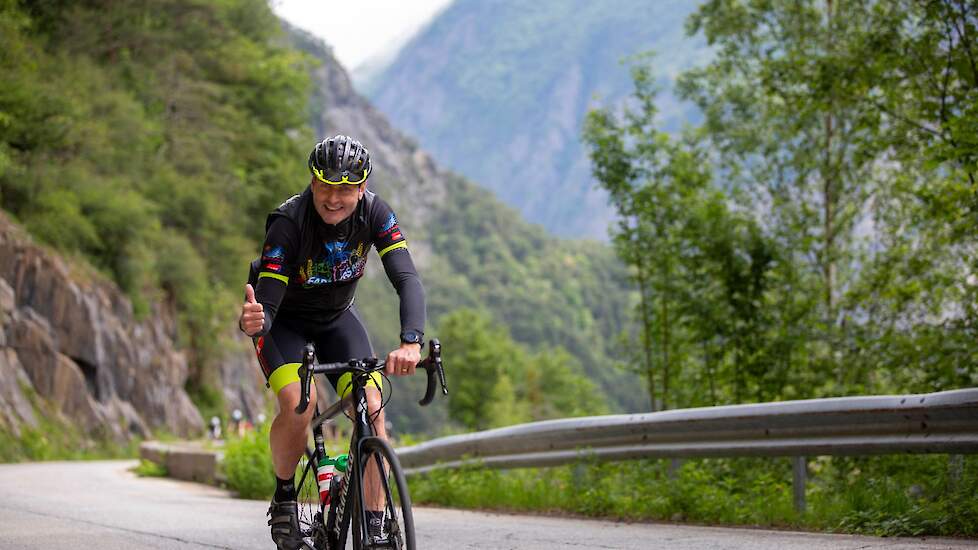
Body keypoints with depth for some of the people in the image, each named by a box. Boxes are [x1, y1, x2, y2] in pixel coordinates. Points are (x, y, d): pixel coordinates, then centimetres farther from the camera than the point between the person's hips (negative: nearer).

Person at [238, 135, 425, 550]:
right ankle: (284, 499, -3)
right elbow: (268, 306, -36)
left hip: (337, 318, 3)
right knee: (299, 405, -29)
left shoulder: (374, 213, -24)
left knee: (372, 409, -17)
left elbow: (408, 280, -34)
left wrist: (411, 342, -51)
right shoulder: (288, 223, -32)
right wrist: (253, 322, -61)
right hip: (285, 321, -3)